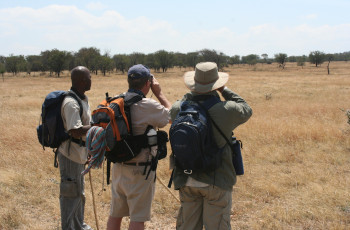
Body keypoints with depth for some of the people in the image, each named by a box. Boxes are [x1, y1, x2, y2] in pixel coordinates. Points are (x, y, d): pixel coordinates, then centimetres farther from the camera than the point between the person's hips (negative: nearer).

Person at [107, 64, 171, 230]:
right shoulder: (148, 106, -18)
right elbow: (171, 114, -3)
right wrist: (158, 92, 4)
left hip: (118, 167, 7)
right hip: (139, 170, -7)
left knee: (115, 215, 17)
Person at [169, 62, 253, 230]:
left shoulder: (178, 110, -7)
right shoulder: (226, 110, -16)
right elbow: (246, 110, 6)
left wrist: (193, 93, 14)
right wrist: (225, 90, 10)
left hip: (186, 182, 4)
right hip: (216, 183, -4)